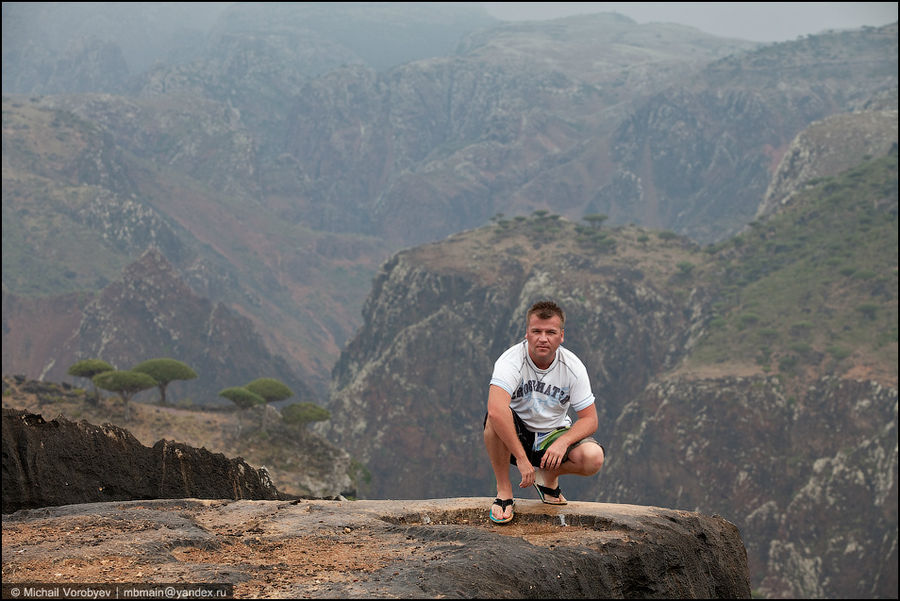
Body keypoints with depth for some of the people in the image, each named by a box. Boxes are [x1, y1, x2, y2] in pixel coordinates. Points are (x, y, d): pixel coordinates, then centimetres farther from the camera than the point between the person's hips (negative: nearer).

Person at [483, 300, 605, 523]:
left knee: (593, 458, -27)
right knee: (495, 419, -37)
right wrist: (521, 458, -43)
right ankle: (504, 492, -17)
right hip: (515, 436, -3)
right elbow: (496, 410, -40)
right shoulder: (511, 360, -24)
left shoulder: (573, 367, -12)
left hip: (553, 435, 3)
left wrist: (562, 442, -29)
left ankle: (549, 477, 8)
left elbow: (589, 419, -9)